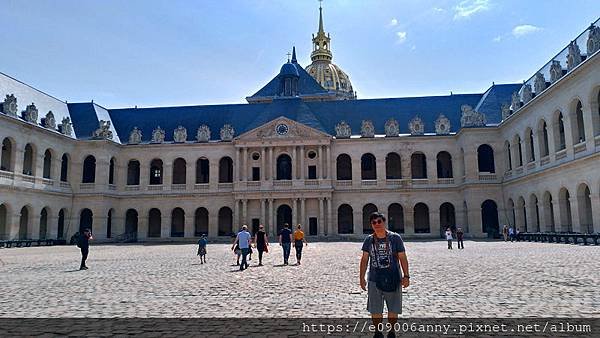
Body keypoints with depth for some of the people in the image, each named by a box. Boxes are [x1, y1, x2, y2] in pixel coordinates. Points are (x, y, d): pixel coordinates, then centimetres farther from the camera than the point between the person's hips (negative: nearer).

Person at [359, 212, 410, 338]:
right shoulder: (369, 240, 1)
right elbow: (364, 259, 6)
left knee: (393, 310, 10)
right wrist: (361, 278, 3)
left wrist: (406, 276, -9)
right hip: (374, 280, 1)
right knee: (375, 310, 7)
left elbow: (403, 258, -2)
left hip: (393, 279, -1)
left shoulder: (395, 238, -4)